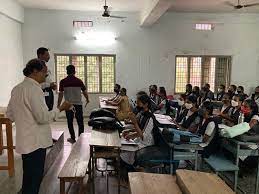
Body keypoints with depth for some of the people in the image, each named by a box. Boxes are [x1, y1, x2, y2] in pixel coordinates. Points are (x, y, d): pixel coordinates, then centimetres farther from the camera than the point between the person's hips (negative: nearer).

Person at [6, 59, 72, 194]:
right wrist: (60, 109, -10)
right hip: (35, 142, -9)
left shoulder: (17, 88, 9)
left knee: (28, 178, 22)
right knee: (34, 179, 4)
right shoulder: (34, 88, -18)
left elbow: (10, 115, 16)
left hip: (24, 141, 9)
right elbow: (43, 117, -21)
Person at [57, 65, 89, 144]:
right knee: (80, 122, 9)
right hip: (78, 104, 0)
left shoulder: (63, 82, -3)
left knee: (70, 122, 11)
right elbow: (84, 92, 6)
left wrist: (58, 104, 5)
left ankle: (73, 138, 17)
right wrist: (87, 99, 24)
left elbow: (60, 94, -4)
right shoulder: (79, 81, -2)